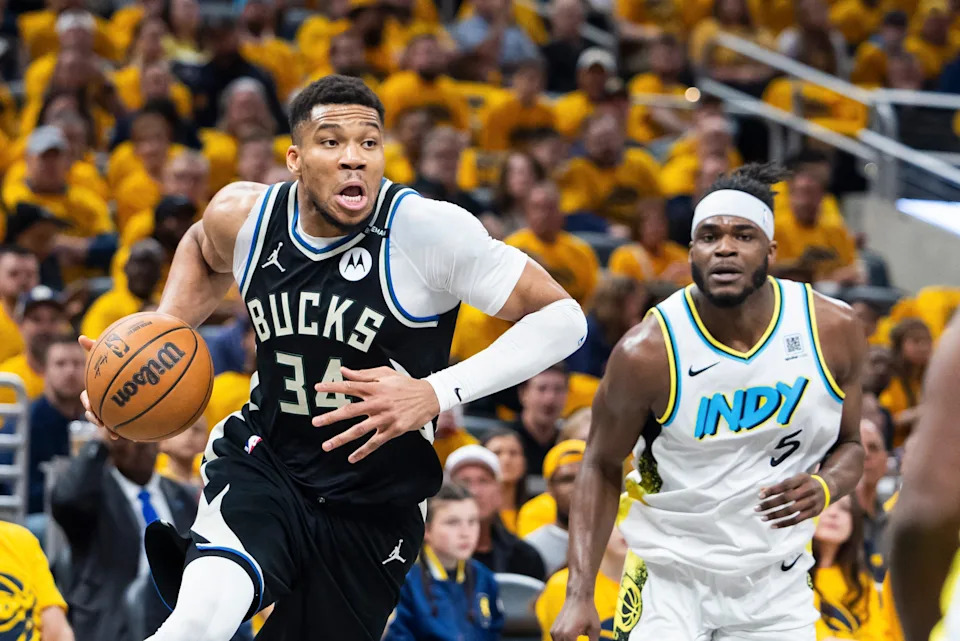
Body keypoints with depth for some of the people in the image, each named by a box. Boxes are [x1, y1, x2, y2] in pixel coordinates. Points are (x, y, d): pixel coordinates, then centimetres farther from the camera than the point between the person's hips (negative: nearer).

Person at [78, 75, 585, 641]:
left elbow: (562, 318, -17)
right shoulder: (244, 215, -5)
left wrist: (439, 393, -27)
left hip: (372, 507, -1)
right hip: (260, 465, 1)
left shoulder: (424, 228, -18)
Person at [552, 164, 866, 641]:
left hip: (776, 583, 3)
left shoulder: (833, 331, -8)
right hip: (670, 577, -3)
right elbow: (602, 467, -6)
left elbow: (849, 445, 7)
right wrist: (580, 594, -14)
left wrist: (825, 488, -17)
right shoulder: (647, 352, -17)